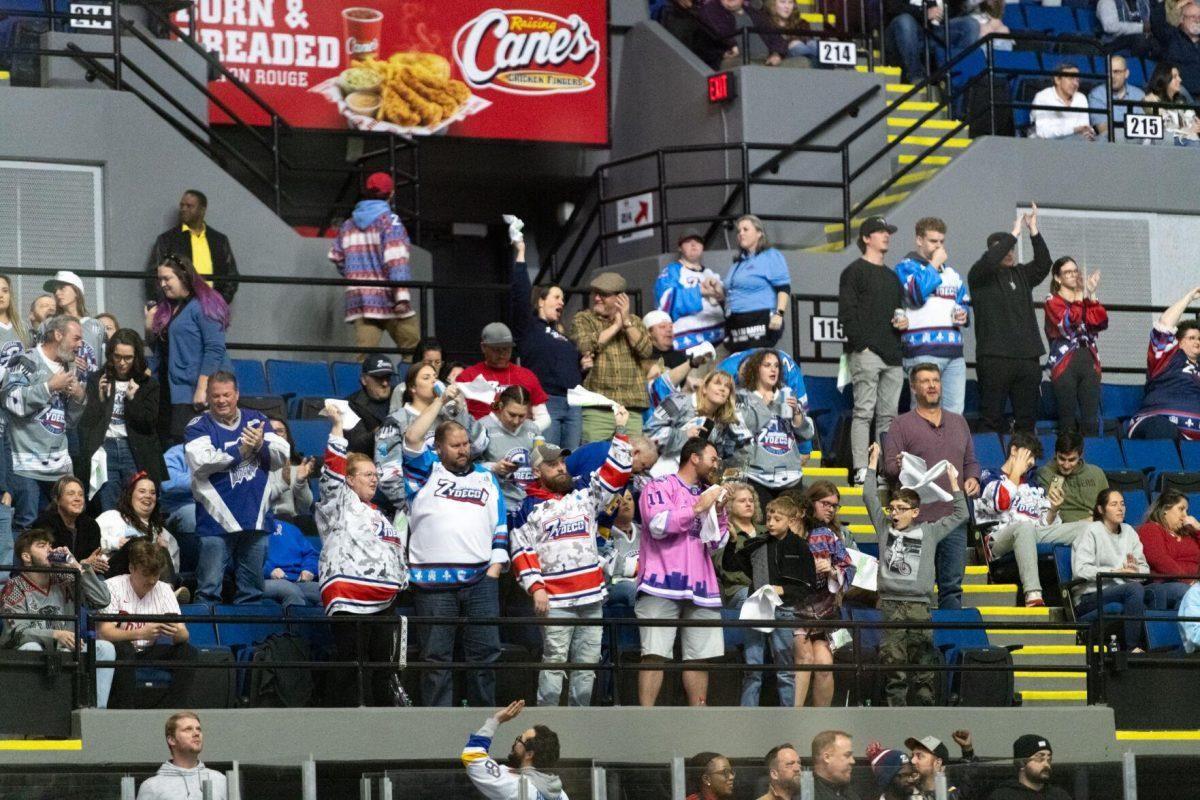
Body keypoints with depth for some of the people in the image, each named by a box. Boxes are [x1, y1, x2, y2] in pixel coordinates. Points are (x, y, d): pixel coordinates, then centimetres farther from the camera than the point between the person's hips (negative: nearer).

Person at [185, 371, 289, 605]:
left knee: (252, 590, 11)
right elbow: (201, 462, -16)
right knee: (209, 589, -7)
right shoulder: (199, 426, 1)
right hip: (217, 521, -4)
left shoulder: (256, 420, 12)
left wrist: (261, 446, -15)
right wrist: (239, 451, -11)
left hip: (255, 521, 4)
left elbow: (282, 455, 5)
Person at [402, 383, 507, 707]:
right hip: (433, 582, -2)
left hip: (480, 579, 2)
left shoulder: (485, 477, 18)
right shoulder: (426, 472, 10)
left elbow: (500, 528, 17)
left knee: (485, 651, 0)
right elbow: (412, 439, -7)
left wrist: (495, 569, 6)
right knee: (436, 657, 0)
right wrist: (442, 401, -3)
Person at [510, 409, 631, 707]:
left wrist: (620, 431, 8)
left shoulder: (584, 496, 16)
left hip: (592, 596, 5)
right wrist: (535, 588, -13)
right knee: (554, 662, -7)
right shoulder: (530, 508, 3)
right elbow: (522, 550, -3)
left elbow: (615, 473, 14)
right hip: (555, 600, -5)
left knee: (588, 663, 6)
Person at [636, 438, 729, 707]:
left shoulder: (708, 494, 23)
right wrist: (697, 508, -7)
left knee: (699, 655, 4)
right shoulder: (661, 487, 4)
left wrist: (719, 512, 5)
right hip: (663, 584, -6)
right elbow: (658, 525, -13)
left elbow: (716, 544, 21)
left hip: (700, 586, 7)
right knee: (655, 653, -12)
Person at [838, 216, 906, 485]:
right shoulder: (855, 272, 1)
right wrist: (861, 344, -15)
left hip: (893, 356, 7)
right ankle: (861, 470, -15)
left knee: (888, 415, 5)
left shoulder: (892, 276, 24)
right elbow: (847, 313, -7)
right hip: (866, 352, -7)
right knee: (864, 412, -11)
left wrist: (904, 321, 8)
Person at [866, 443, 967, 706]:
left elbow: (960, 515, 16)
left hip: (919, 604, -1)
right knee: (893, 663, -5)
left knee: (924, 663, -4)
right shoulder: (884, 527, 15)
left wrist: (953, 482, 15)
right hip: (889, 603, 1)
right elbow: (870, 496, 16)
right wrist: (873, 464, 18)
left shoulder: (928, 532, 12)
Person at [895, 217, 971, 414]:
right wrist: (934, 265, -5)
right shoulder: (907, 267, 2)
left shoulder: (951, 272, 23)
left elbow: (964, 302, 30)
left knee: (955, 410, 5)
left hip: (954, 352, 7)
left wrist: (963, 315, 6)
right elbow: (917, 294, -16)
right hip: (923, 351, -7)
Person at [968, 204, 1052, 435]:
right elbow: (988, 262, -17)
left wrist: (1033, 230, -8)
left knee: (1027, 418, 5)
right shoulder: (979, 277, 4)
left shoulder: (1022, 274, 17)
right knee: (992, 417, -7)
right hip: (994, 357, -5)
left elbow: (1043, 264, 2)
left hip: (1028, 356, 5)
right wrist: (1014, 233, -14)